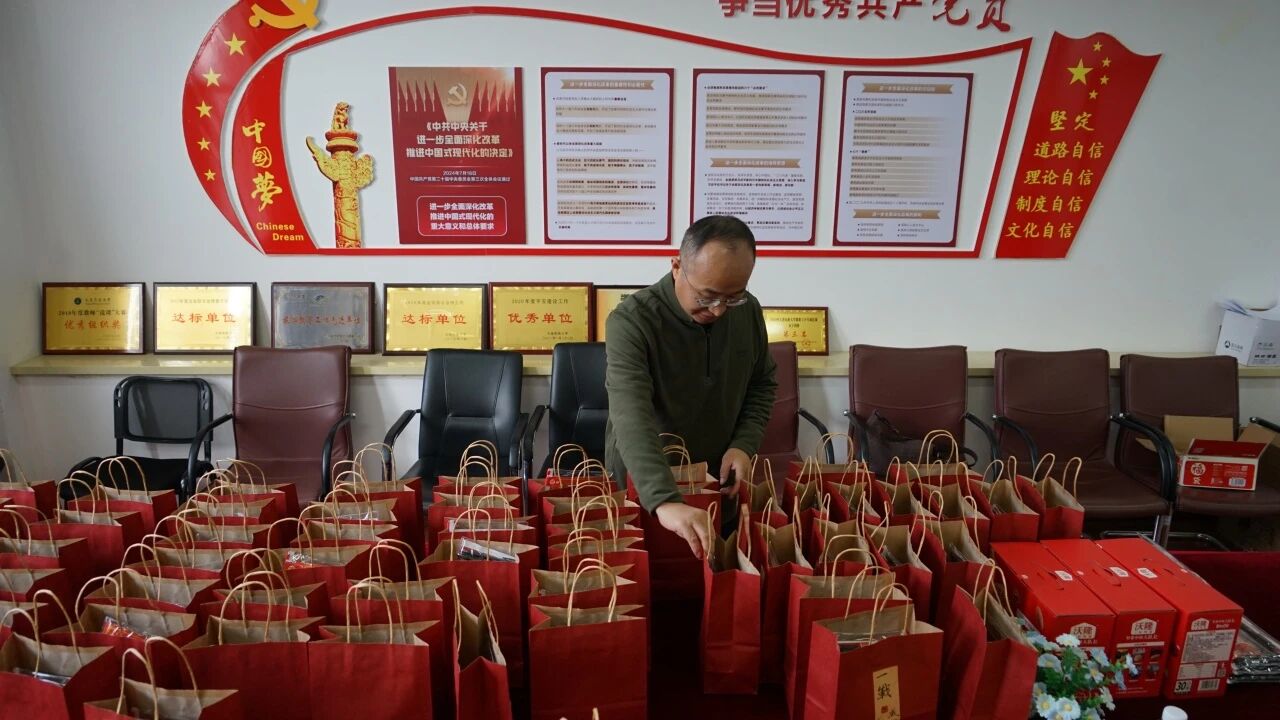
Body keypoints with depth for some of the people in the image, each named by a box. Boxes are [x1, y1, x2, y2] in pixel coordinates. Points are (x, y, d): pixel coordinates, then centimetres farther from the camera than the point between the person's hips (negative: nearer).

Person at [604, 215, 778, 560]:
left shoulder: (748, 311, -8)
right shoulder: (631, 321, -26)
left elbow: (763, 384, 7)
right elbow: (632, 418, -38)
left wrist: (744, 444, -10)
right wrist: (664, 502, -51)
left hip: (716, 482, 5)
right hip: (641, 489, -4)